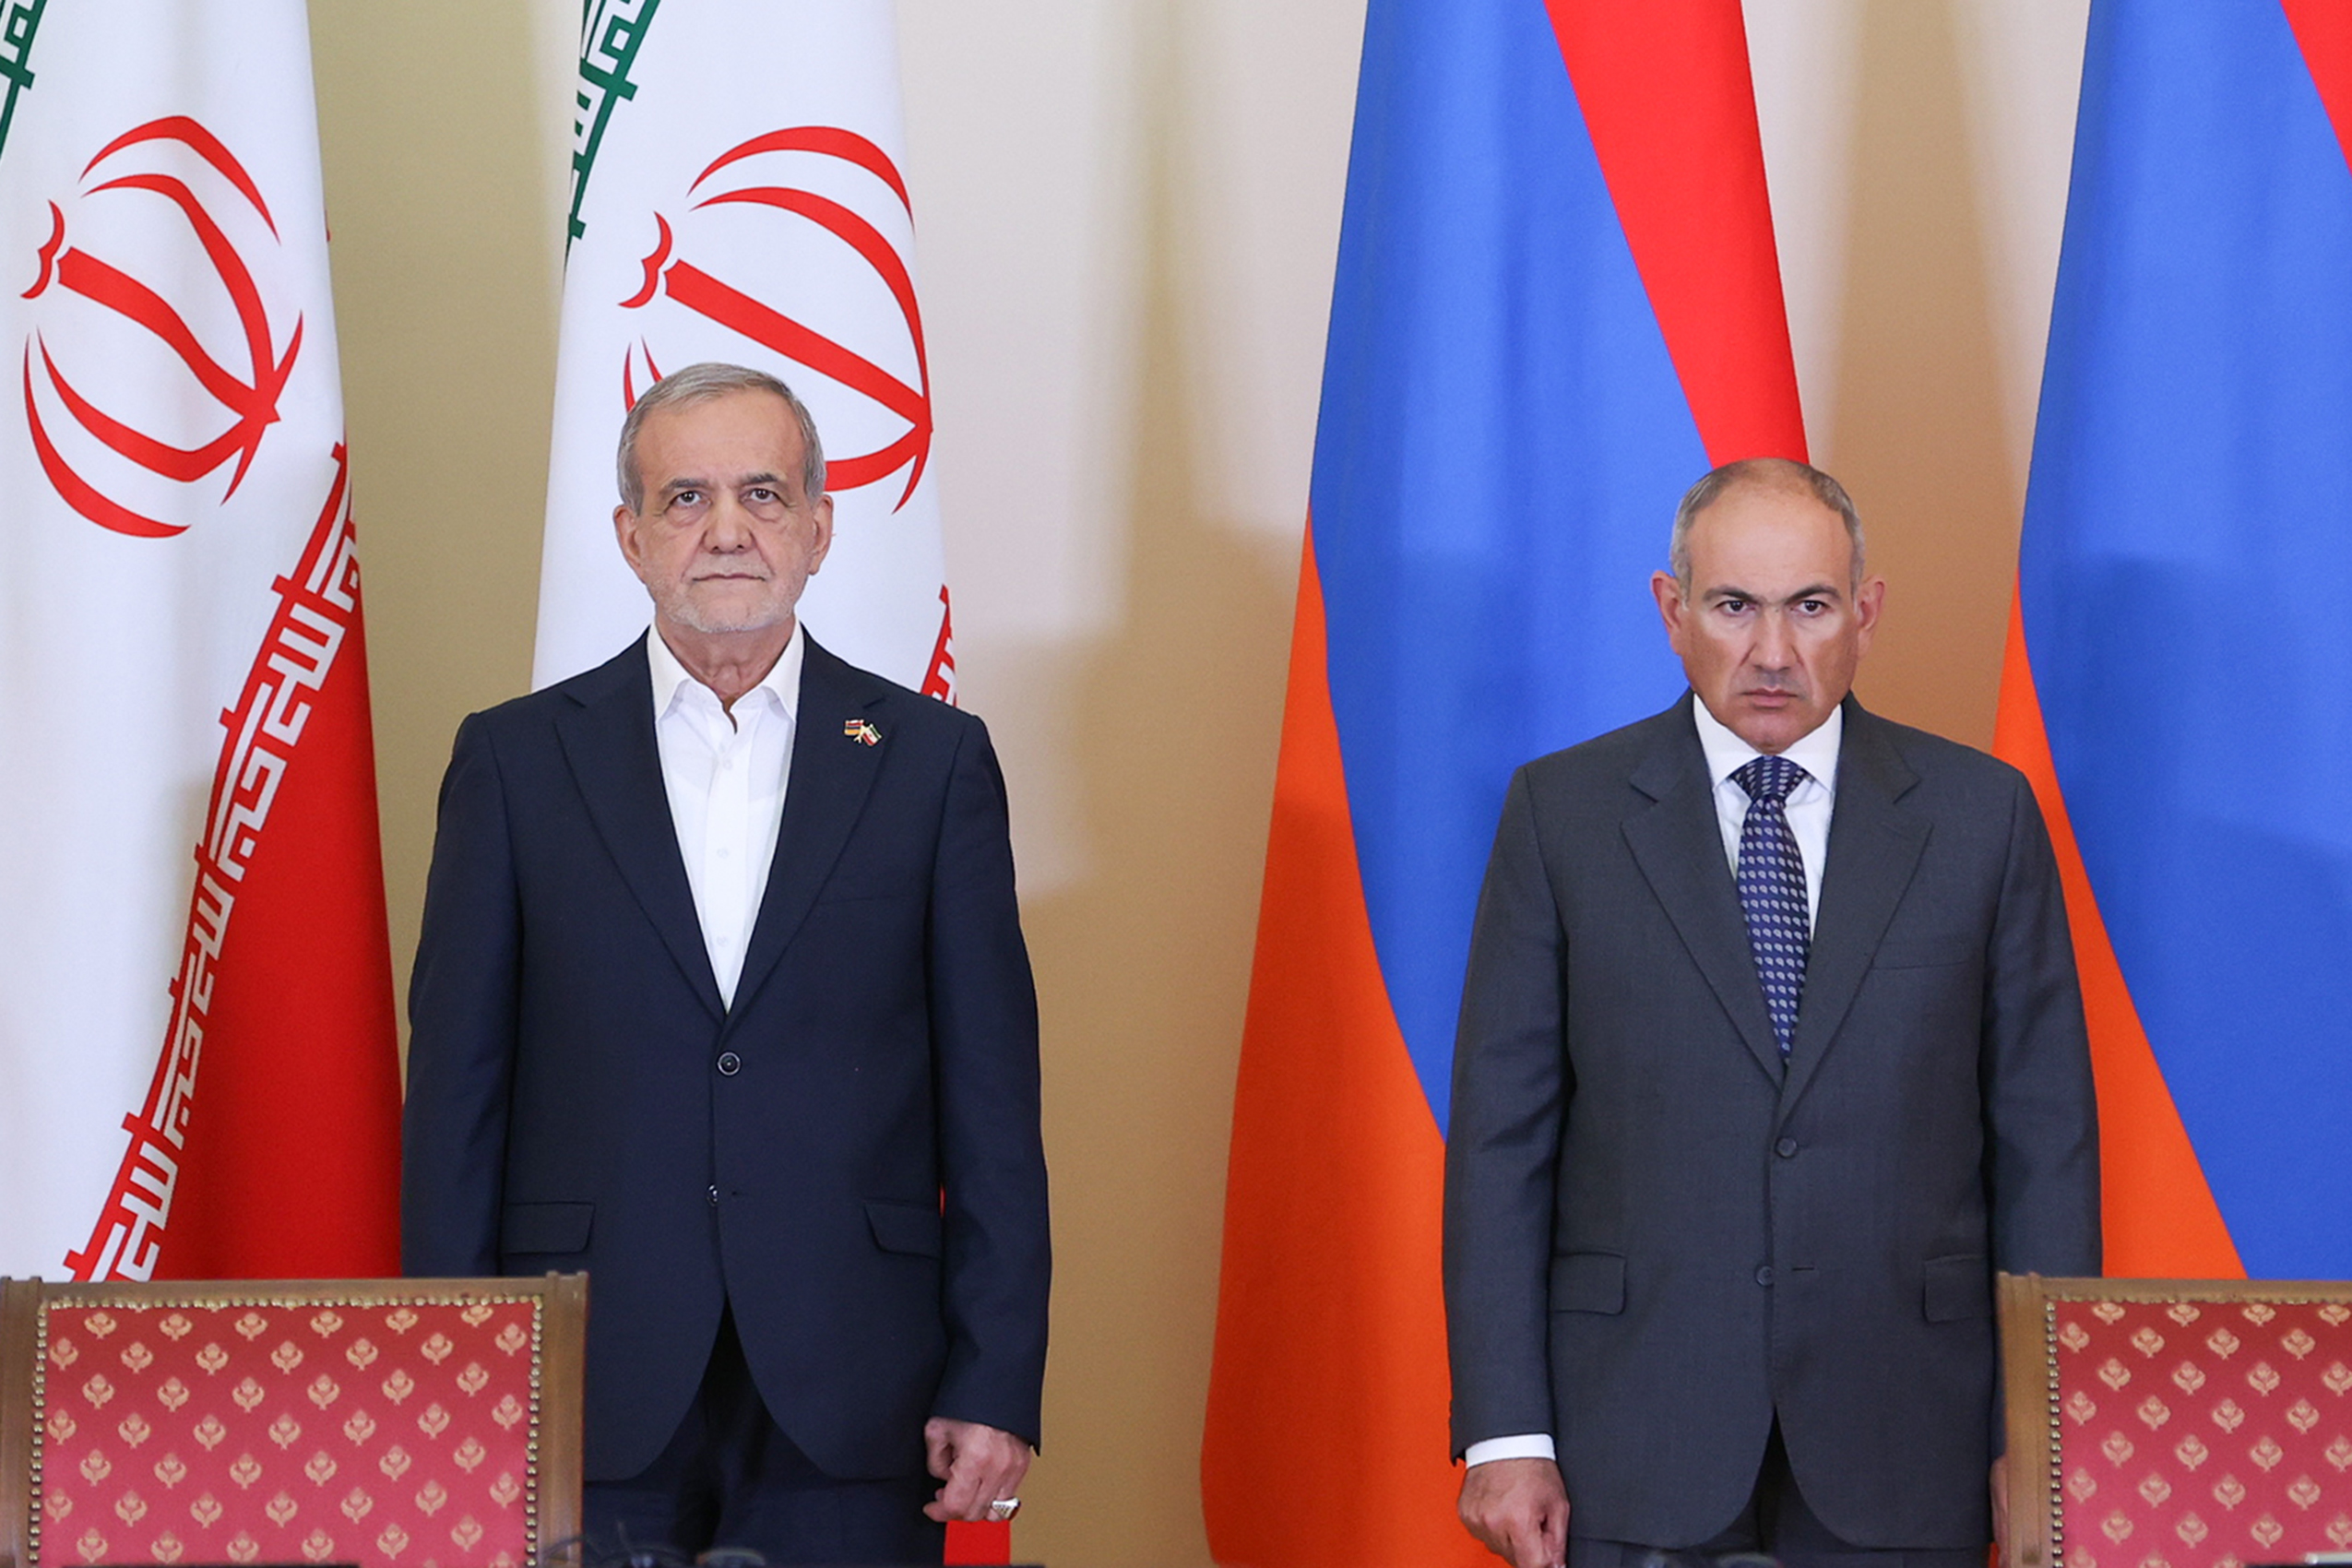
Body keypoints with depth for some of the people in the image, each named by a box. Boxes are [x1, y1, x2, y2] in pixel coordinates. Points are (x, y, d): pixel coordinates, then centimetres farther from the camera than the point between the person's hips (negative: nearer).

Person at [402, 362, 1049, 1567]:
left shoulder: (932, 761, 8)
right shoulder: (518, 761, 8)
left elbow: (991, 1101, 5)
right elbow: (454, 1093, 6)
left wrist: (995, 1388, -2)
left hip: (849, 1411, 0)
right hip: (590, 1405, 0)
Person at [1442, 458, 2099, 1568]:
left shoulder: (1982, 816, 5)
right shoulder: (1562, 813, 3)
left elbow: (2043, 1140, 4)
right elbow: (1501, 1137, 2)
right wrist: (1504, 1435, -5)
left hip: (1901, 1458, 0)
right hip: (1638, 1453, 0)